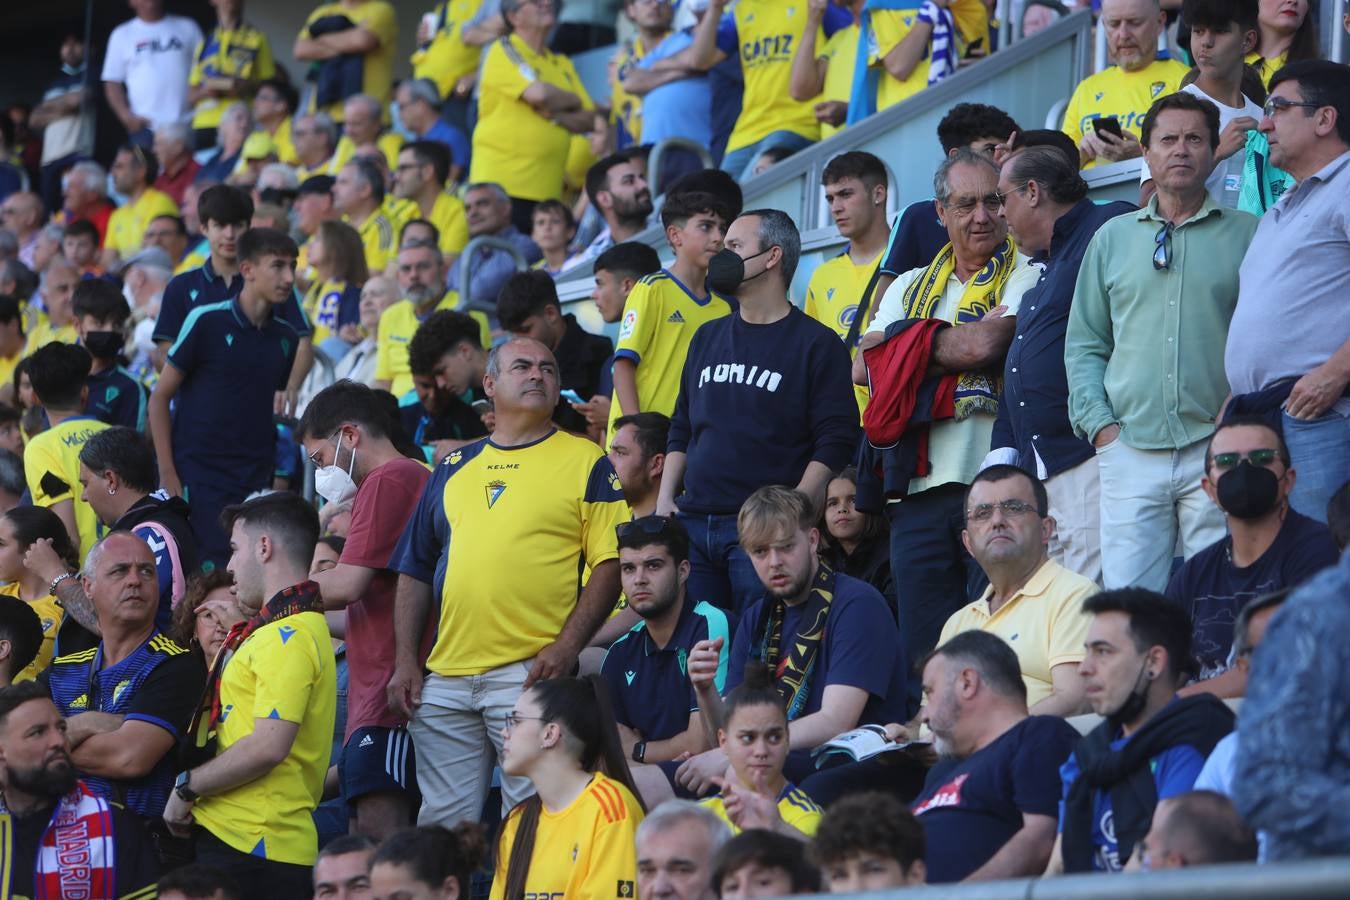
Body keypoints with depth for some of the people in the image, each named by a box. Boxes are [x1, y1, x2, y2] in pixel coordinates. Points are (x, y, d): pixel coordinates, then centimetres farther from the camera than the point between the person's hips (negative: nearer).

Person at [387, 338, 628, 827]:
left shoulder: (586, 462, 5)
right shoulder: (455, 467, 18)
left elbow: (611, 562, -2)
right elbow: (415, 570, 19)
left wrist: (565, 648, -13)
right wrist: (406, 661, 8)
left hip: (531, 672, -4)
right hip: (444, 676, 5)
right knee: (441, 821, 6)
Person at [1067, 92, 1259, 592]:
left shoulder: (1247, 234, 7)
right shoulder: (1113, 238, 16)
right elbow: (1084, 342, 17)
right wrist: (1099, 422, 3)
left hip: (1218, 450, -2)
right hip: (1130, 450, 2)